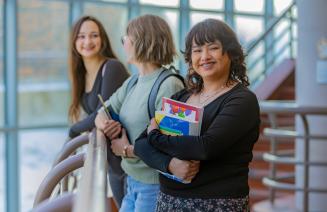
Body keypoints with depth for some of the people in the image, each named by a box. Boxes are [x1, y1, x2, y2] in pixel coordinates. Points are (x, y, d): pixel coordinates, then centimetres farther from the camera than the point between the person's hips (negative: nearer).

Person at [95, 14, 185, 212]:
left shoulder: (169, 86, -19)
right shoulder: (132, 83, 8)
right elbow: (103, 112, 15)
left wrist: (127, 150, -12)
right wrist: (104, 124, -8)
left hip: (155, 185, -7)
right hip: (133, 180, 7)